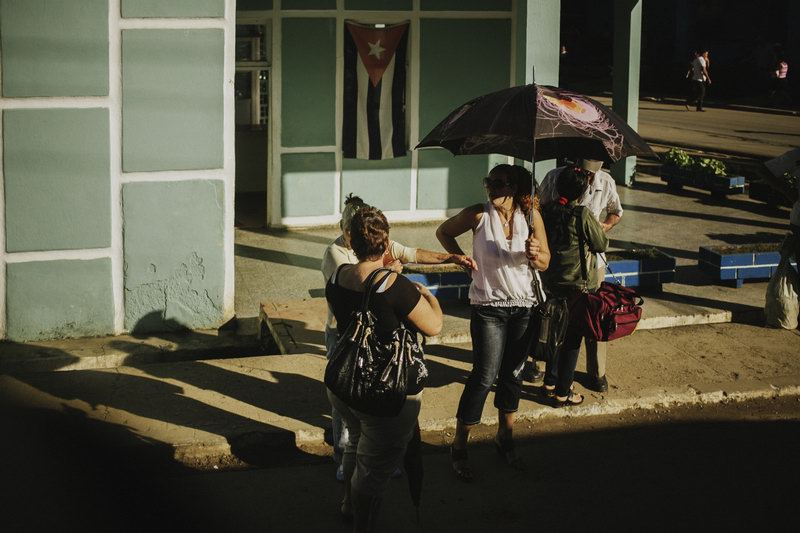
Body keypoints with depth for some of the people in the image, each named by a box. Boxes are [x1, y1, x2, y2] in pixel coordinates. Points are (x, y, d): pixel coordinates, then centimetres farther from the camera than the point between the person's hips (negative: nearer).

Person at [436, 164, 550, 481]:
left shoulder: (530, 214, -5)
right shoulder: (479, 215, -11)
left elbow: (544, 263, -1)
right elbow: (444, 232, 6)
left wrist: (535, 254, -22)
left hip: (524, 306, 3)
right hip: (488, 306, -3)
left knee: (512, 373, 14)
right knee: (484, 376, -6)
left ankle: (505, 437, 32)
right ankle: (459, 447, 5)